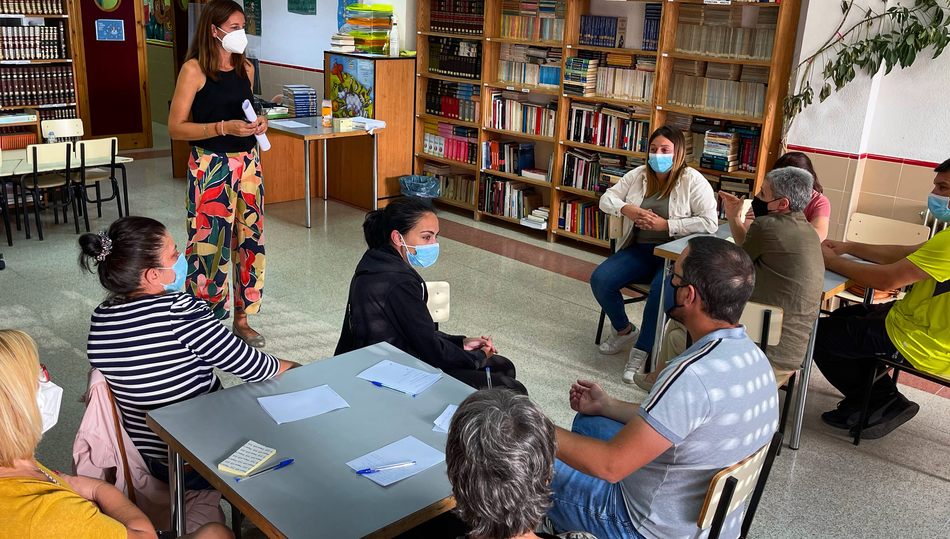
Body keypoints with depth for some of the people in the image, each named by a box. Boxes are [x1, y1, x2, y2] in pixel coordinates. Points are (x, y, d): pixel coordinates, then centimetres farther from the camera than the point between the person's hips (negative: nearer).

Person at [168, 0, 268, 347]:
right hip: (211, 167, -6)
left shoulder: (246, 68, 9)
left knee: (249, 239, 9)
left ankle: (242, 318, 23)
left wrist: (258, 122, 2)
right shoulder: (194, 69, -9)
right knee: (210, 244, -2)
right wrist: (224, 128, -22)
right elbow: (175, 128, -12)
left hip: (247, 163, 6)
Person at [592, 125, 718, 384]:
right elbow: (606, 199, 11)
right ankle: (624, 330, 11)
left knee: (661, 292, -35)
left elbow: (709, 223, -14)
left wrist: (666, 225, -20)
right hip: (638, 250, 5)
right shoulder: (638, 175, 9)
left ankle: (641, 352, -15)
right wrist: (626, 209, -11)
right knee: (600, 279, -16)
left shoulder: (693, 181, -6)